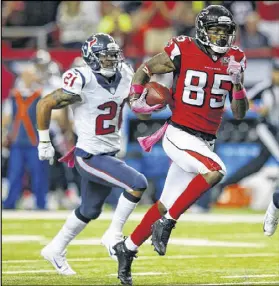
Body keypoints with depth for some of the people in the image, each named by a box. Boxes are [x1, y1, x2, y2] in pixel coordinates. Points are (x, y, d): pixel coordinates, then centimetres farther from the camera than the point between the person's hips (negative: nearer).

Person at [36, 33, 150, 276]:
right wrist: (44, 142, -5)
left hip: (110, 153, 8)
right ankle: (113, 236, -4)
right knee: (138, 184, -20)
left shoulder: (124, 75, -2)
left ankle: (55, 250, 39)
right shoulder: (83, 82, -21)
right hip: (90, 156, -8)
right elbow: (44, 105, -12)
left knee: (90, 211, 21)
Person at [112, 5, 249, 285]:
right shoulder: (182, 51, -9)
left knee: (167, 204, 10)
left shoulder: (234, 60, 4)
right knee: (215, 170, -31)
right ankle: (165, 225, -21)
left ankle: (127, 249, 28)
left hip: (205, 141, 6)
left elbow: (239, 113, 5)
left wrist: (237, 82, -10)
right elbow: (145, 69, 8)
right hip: (179, 134, -6)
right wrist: (135, 99, -3)